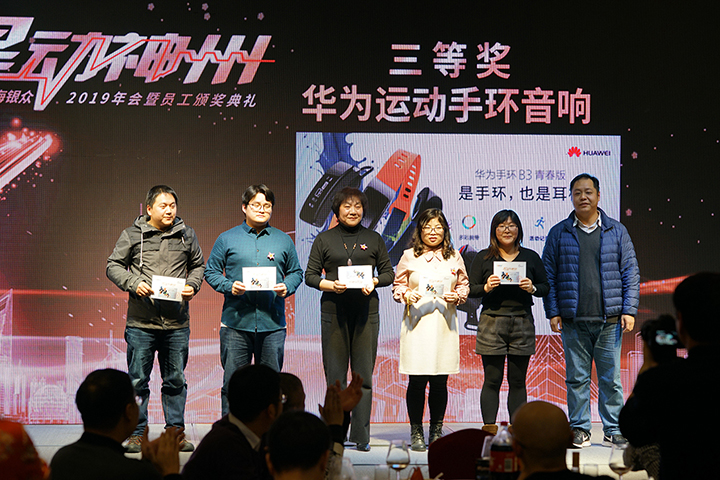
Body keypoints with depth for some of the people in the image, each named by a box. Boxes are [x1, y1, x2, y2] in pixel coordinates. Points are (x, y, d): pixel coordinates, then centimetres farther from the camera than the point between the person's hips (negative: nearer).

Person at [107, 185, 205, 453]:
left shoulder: (187, 236, 10)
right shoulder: (132, 235, 2)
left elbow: (198, 265, 20)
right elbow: (113, 266, 4)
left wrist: (192, 285, 1)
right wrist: (133, 283, -12)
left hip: (177, 323, 2)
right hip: (141, 322, -2)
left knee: (175, 380, 8)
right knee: (138, 380, 2)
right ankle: (136, 433, 12)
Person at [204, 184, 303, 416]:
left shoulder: (283, 240, 12)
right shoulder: (227, 239, 6)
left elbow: (296, 272, 17)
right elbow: (211, 271, 7)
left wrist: (287, 288, -4)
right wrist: (229, 286, -12)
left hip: (272, 324, 2)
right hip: (236, 321, -2)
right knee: (232, 382, 0)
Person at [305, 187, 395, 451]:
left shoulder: (373, 239, 11)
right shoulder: (324, 239, 8)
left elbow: (389, 273, 12)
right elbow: (310, 275, 5)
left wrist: (373, 282, -8)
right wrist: (331, 285, -12)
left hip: (366, 310, 1)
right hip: (333, 310, -1)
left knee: (363, 374, -2)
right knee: (335, 375, 0)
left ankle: (361, 435, 3)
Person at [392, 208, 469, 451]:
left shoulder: (454, 257, 11)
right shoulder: (409, 256, 6)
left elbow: (464, 285, 15)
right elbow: (398, 285, 9)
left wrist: (457, 296, -5)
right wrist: (406, 295, -11)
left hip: (444, 324, 2)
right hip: (417, 323, -1)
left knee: (440, 381, 2)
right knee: (417, 381, -3)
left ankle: (436, 431, 15)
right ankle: (416, 433, 9)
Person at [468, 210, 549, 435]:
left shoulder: (530, 257, 11)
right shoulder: (483, 257, 7)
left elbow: (546, 287, 13)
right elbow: (471, 289, 5)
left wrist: (532, 288, -7)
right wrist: (486, 287, -14)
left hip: (522, 323, 2)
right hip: (492, 323, -2)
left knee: (518, 381, 3)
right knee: (492, 380, -3)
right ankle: (489, 428, -2)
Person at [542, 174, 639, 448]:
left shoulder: (617, 231, 9)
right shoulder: (559, 234, 7)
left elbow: (630, 273, 8)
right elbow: (549, 276, 7)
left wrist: (629, 310, -1)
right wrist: (553, 312, -2)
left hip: (609, 320, 0)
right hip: (573, 321, 0)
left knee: (611, 377, 3)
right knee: (577, 377, 3)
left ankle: (613, 430, 12)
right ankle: (579, 429, 13)